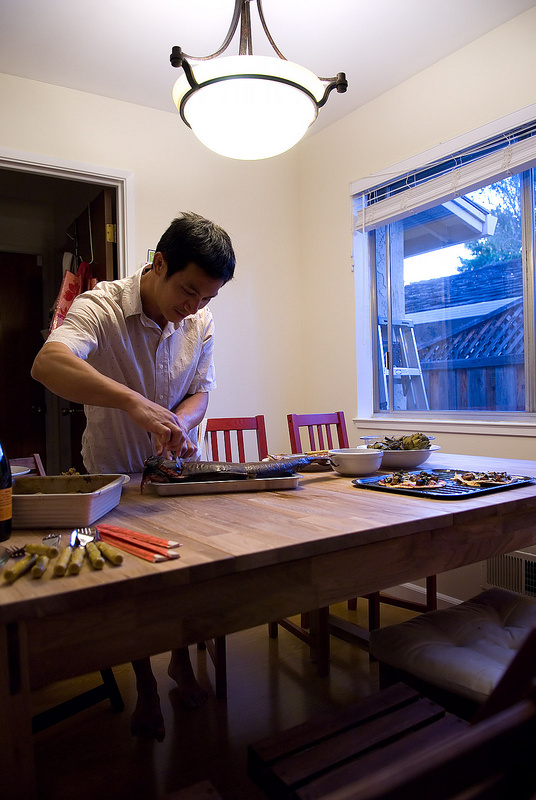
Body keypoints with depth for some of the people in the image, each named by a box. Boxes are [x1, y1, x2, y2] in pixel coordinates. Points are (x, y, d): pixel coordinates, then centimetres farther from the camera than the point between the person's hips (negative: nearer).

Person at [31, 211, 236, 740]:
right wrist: (135, 403, -58)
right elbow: (48, 363, -44)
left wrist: (178, 423, -26)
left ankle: (181, 658, 38)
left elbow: (200, 391, -3)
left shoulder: (200, 322, -9)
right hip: (114, 473, -4)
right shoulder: (100, 307, -26)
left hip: (178, 467, 4)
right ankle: (145, 687, 31)